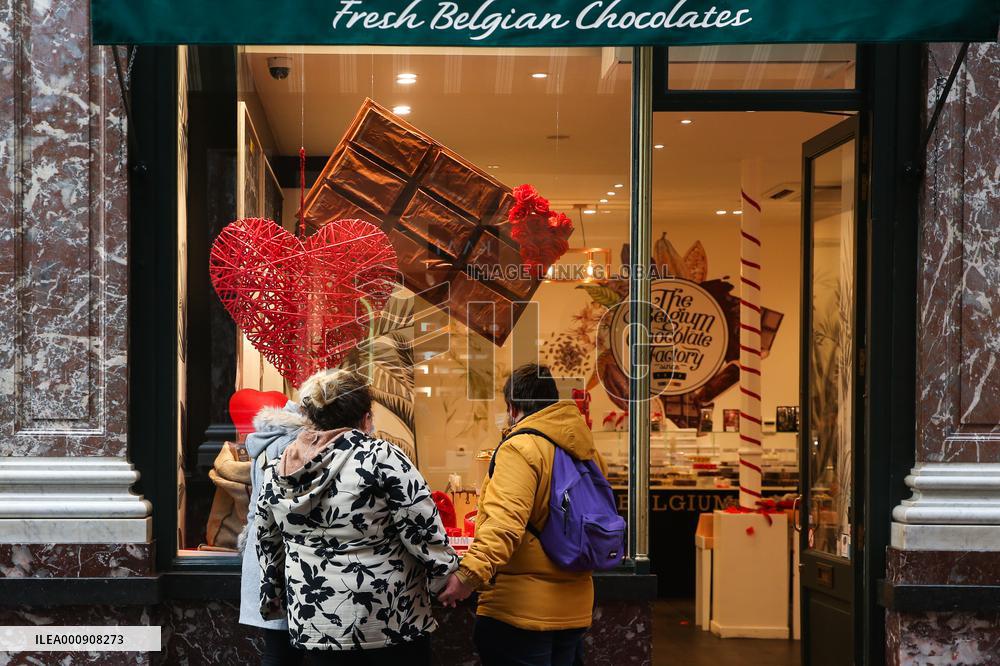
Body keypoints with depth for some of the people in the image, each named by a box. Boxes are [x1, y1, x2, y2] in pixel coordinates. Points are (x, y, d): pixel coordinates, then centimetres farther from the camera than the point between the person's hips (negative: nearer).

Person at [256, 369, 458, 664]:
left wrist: (272, 597, 27)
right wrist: (448, 575, -1)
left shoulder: (277, 472, 5)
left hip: (315, 623, 5)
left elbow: (268, 545, 16)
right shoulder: (380, 457, -13)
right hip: (391, 618, -5)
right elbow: (423, 530, -13)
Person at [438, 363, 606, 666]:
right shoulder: (586, 450, 11)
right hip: (575, 609, 8)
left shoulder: (521, 448, -13)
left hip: (523, 608, -8)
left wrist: (471, 572, -35)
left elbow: (505, 521, -27)